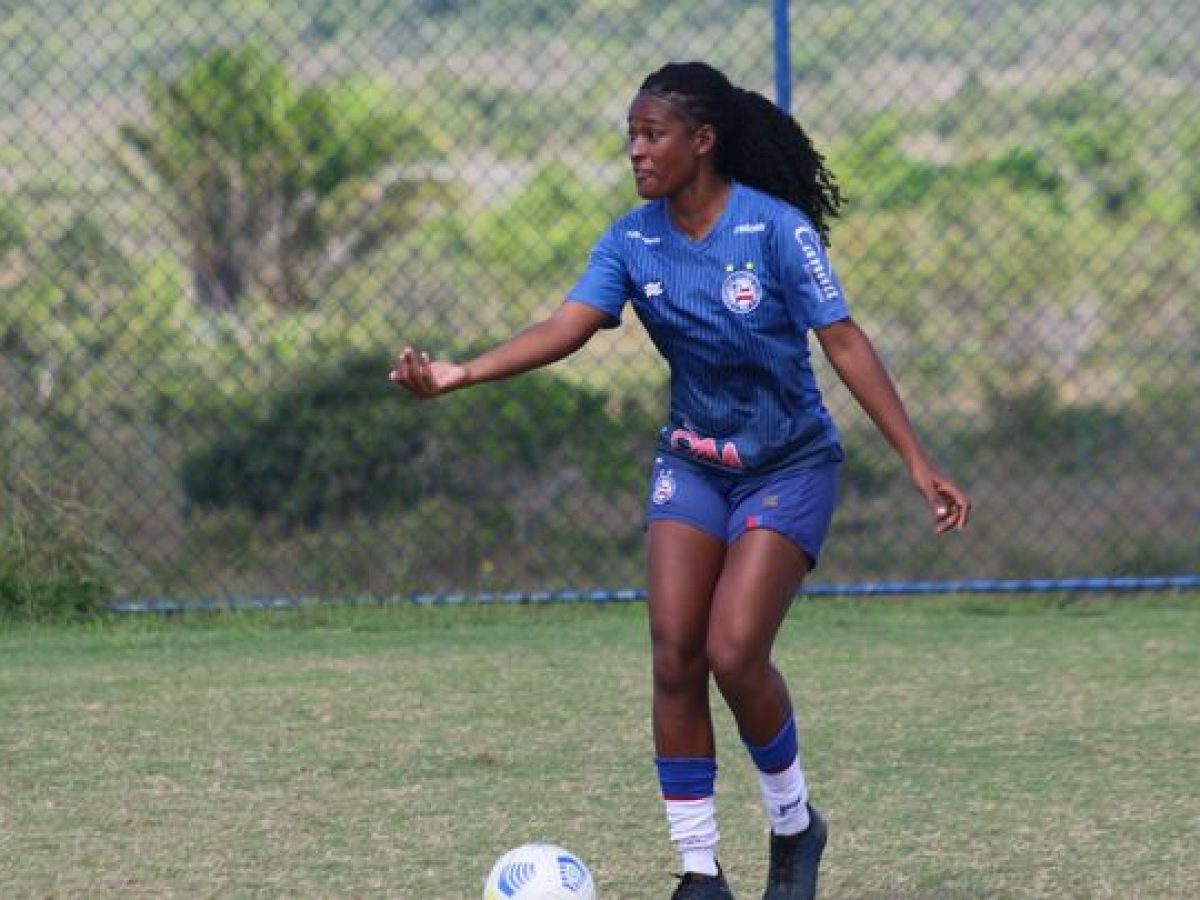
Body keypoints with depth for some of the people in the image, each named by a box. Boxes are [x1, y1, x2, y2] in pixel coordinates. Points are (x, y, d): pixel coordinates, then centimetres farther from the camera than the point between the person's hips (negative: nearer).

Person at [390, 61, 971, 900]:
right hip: (693, 461, 5)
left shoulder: (776, 228, -18)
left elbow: (844, 342, -17)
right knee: (675, 654, -7)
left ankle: (795, 825, 11)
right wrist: (460, 373, -34)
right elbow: (567, 327, -18)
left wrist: (921, 465, -19)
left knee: (735, 652, -16)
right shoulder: (632, 242, -5)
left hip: (788, 467, -5)